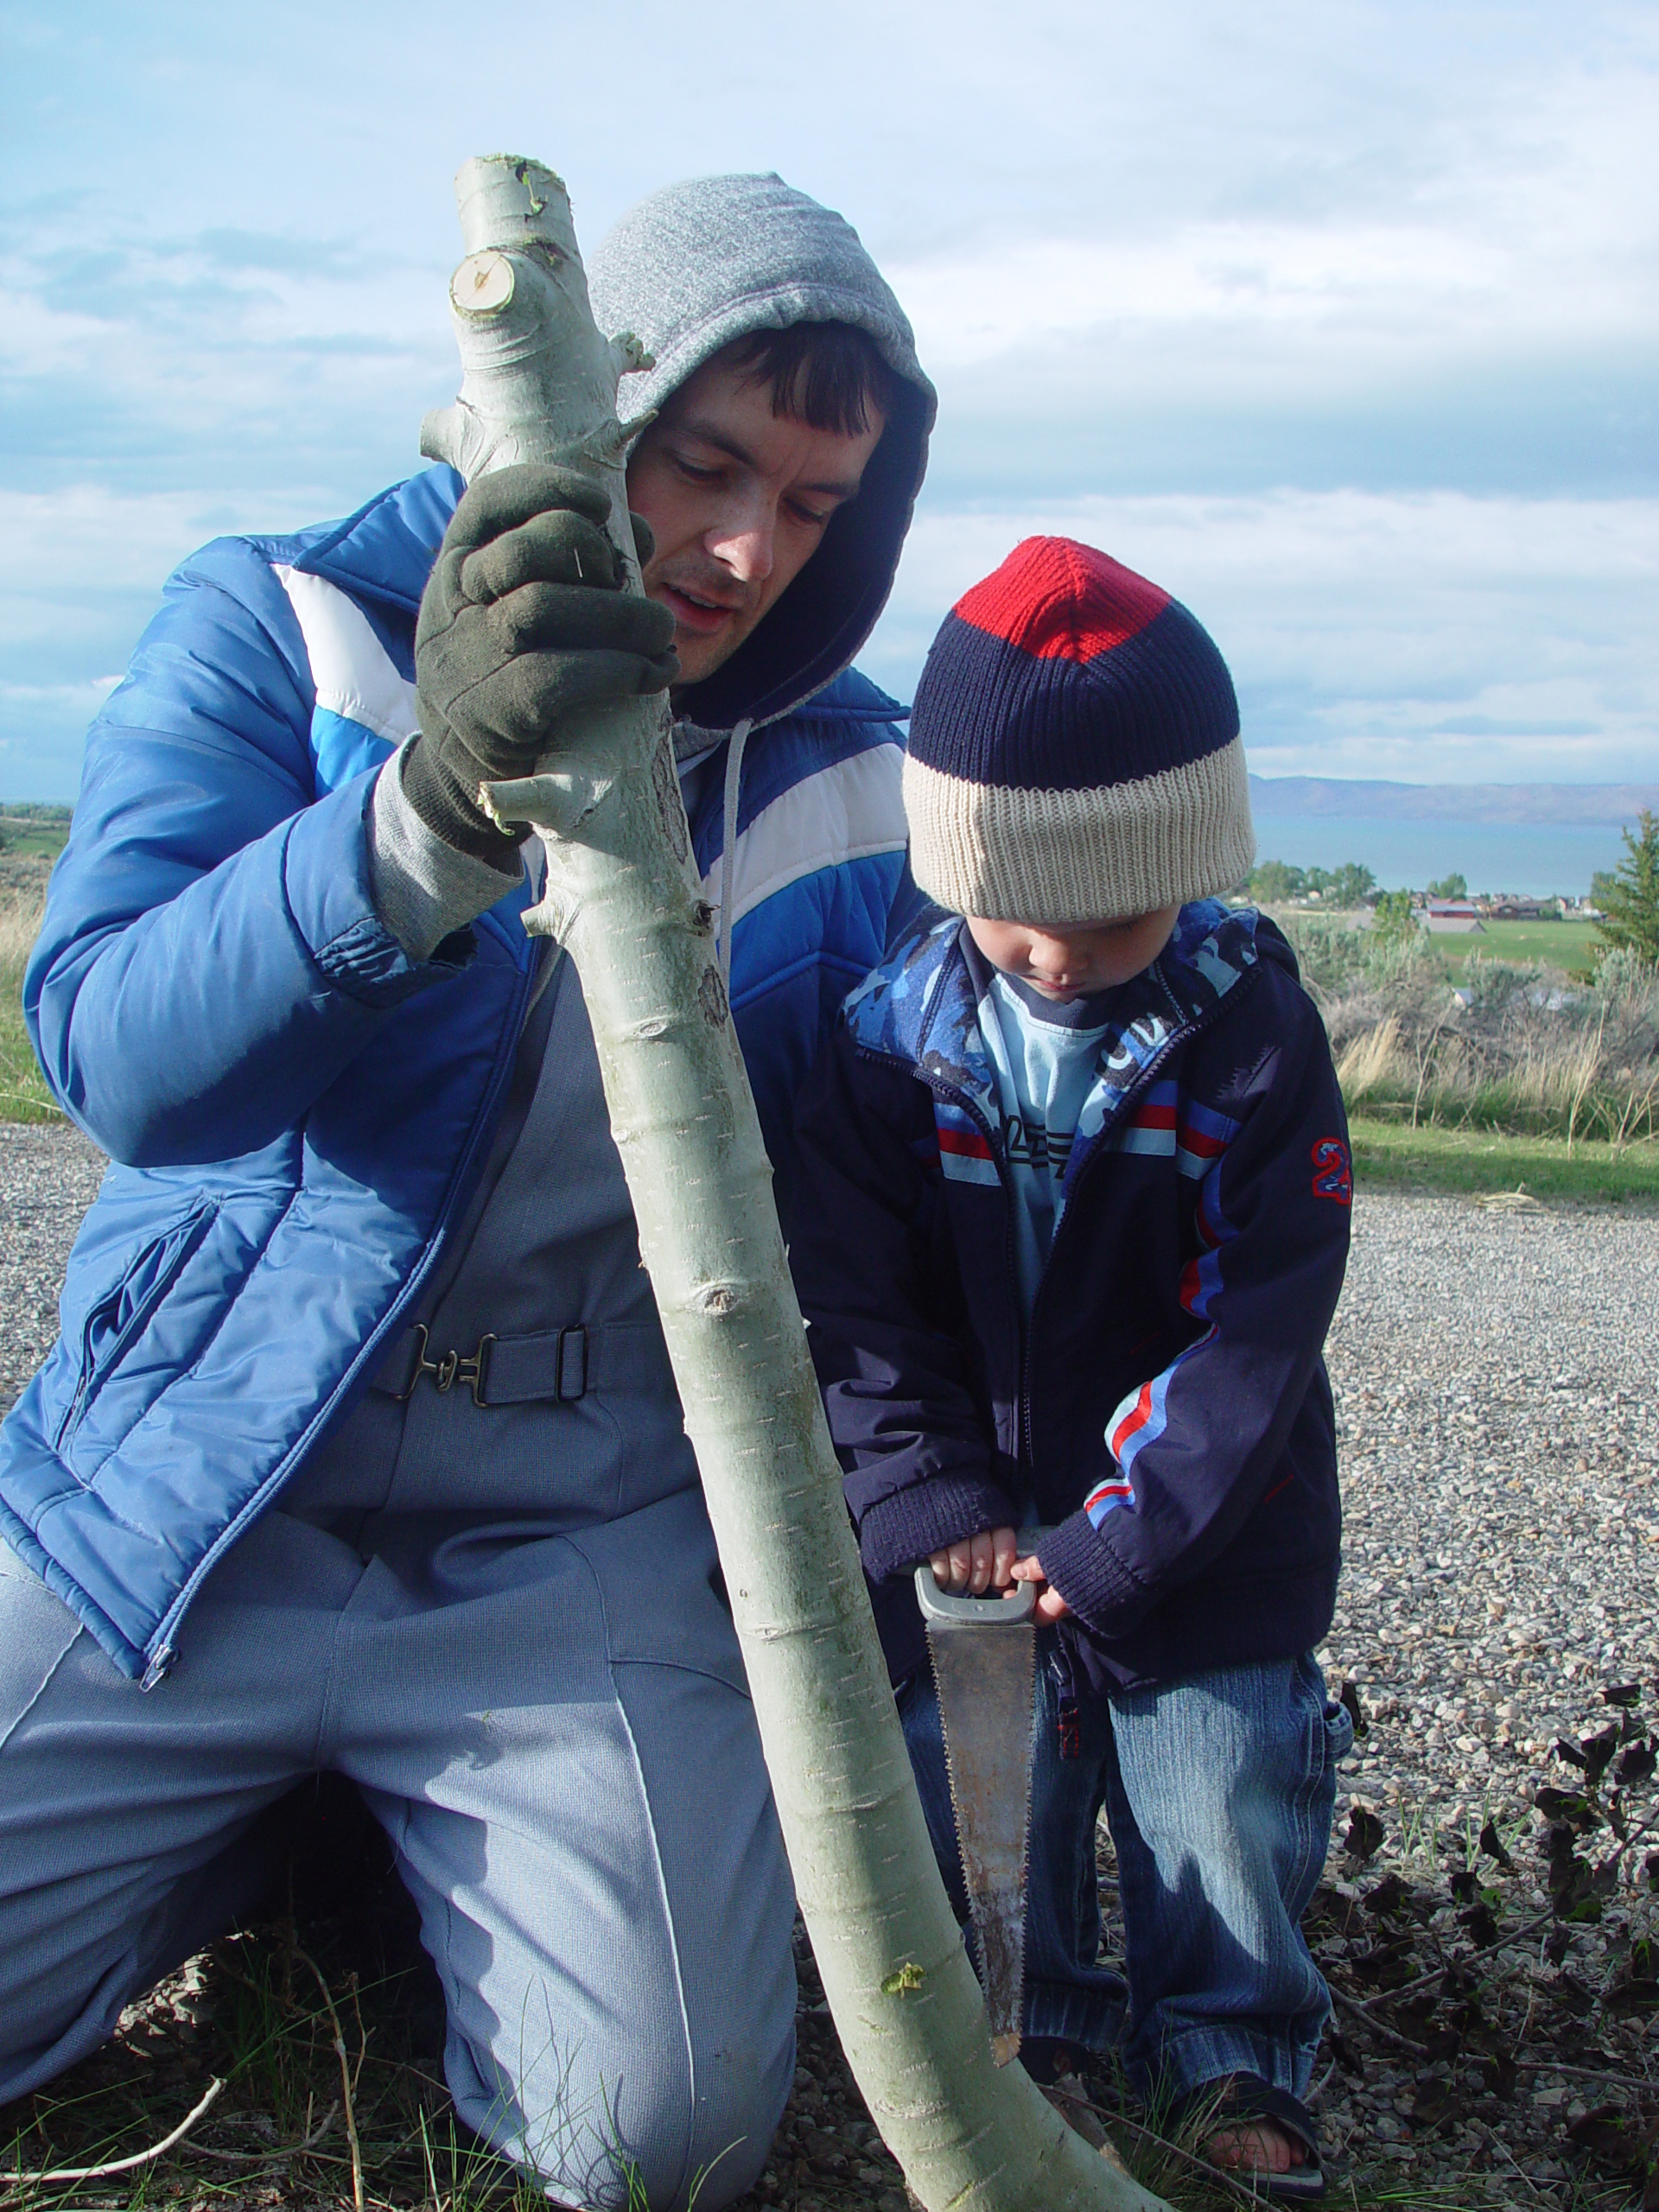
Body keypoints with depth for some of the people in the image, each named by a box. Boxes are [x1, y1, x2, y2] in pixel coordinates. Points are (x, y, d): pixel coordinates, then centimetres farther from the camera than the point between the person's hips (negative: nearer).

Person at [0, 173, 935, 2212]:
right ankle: (263, 1826, 21)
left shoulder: (851, 795, 1)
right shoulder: (281, 628, -5)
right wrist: (433, 803, -38)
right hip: (185, 1492, 0)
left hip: (576, 1547, 1)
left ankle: (415, 1862, 18)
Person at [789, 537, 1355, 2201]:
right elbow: (863, 1307, -5)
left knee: (1218, 1797, 6)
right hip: (975, 1539, 2)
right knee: (974, 1797, 9)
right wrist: (932, 1498, -18)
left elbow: (1257, 1326, -15)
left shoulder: (1254, 1044, -14)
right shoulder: (892, 1043, -8)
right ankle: (1019, 2042, 30)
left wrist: (1121, 1537, -21)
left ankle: (1236, 2063, 26)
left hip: (1202, 1540, -2)